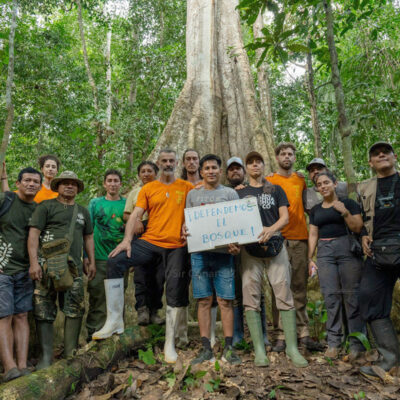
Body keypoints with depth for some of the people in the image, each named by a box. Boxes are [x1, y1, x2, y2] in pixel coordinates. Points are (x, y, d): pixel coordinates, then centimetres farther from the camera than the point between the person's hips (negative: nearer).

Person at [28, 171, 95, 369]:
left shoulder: (82, 211, 20)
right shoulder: (46, 206, 5)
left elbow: (88, 237, 24)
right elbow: (33, 234, -3)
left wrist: (91, 262, 16)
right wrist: (33, 262, -12)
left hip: (74, 266, 4)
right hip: (47, 264, -4)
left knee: (75, 310, 1)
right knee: (44, 311, -1)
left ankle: (70, 352, 14)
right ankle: (46, 356, 8)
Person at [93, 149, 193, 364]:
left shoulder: (186, 187, 7)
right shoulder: (148, 189, 10)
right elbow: (135, 215, 2)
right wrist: (127, 239, -13)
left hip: (176, 246, -1)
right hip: (149, 241, 1)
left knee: (175, 294, -1)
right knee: (115, 261, -19)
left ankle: (170, 343, 15)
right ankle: (114, 320, -10)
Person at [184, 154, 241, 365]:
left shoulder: (230, 193, 9)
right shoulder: (193, 194, 15)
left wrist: (236, 244, -13)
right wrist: (184, 229, -8)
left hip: (223, 252, -1)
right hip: (199, 252, 2)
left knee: (226, 301, 0)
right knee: (204, 301, 4)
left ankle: (228, 348, 10)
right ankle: (206, 348, 12)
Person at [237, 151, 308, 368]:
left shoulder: (276, 190, 17)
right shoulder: (239, 193, 17)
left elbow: (285, 216, 6)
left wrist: (271, 229, -15)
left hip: (274, 244, 0)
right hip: (249, 246, 0)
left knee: (284, 292, -5)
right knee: (250, 296, -4)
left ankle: (292, 348, 3)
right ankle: (259, 350, 2)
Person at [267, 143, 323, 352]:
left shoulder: (300, 179, 17)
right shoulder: (269, 181, 5)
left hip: (300, 238, 4)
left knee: (300, 287, 6)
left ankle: (303, 333, 11)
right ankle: (282, 335, 4)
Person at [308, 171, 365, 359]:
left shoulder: (348, 203, 6)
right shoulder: (315, 210, 17)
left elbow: (357, 228, 0)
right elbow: (313, 234, 16)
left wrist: (345, 212, -14)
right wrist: (310, 258, 9)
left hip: (347, 250, -3)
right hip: (324, 252, 3)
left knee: (352, 294, -4)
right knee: (330, 295, -1)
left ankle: (357, 342, 6)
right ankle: (334, 342, 6)